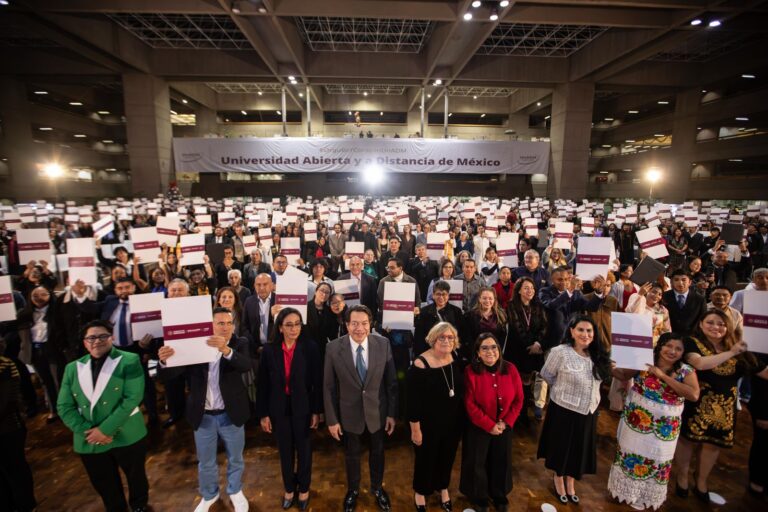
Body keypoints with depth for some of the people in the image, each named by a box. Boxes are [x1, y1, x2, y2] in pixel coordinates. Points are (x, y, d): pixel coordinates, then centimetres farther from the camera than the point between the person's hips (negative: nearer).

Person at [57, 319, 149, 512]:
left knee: (136, 477, 19)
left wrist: (105, 429, -20)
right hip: (90, 441, 3)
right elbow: (64, 407, 0)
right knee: (104, 486, 20)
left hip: (127, 437, -3)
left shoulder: (129, 361, -12)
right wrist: (88, 431, -12)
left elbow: (132, 398, -18)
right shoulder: (73, 368, 2)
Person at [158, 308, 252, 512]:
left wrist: (226, 349, -49)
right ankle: (209, 495, 49)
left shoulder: (240, 343, -12)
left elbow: (246, 365, -31)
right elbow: (169, 374, -14)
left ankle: (235, 491, 47)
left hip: (230, 414, 0)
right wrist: (164, 361, -37)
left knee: (235, 459, 20)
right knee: (205, 462, 22)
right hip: (203, 416, 1)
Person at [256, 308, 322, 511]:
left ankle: (304, 489, 40)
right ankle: (289, 489, 42)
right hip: (279, 408, 1)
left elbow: (317, 381, -9)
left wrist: (317, 410, -6)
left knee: (303, 449, 17)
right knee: (285, 450, 19)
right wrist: (263, 413, -1)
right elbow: (263, 384, -3)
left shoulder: (310, 347, -15)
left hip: (303, 407, -1)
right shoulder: (269, 350, -10)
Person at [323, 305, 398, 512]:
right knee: (352, 454, 23)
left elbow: (391, 381, -8)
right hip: (349, 413, -1)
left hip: (378, 411, 1)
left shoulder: (383, 344, -17)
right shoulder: (333, 348, -19)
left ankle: (377, 488, 53)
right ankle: (353, 490, 52)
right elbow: (329, 387, -10)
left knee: (377, 452, 24)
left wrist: (392, 413, -4)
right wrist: (331, 419, -6)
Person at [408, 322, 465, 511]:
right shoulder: (420, 364, -25)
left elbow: (462, 390, 4)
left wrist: (463, 418, 7)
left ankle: (443, 487, 53)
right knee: (426, 459, 19)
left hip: (453, 422, 5)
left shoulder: (456, 359, -8)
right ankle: (421, 492, 47)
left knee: (447, 457, 26)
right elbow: (413, 401, -20)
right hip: (429, 425, -5)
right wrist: (415, 429, -15)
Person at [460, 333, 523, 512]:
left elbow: (518, 399, -4)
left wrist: (506, 422, -11)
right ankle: (479, 498, 40)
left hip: (504, 427, 3)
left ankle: (499, 496, 45)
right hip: (479, 427, -3)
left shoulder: (510, 369, -10)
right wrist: (489, 425, -17)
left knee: (501, 462, 19)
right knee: (477, 463, 14)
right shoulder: (470, 372, -19)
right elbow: (470, 405, -17)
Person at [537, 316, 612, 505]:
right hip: (564, 411, -5)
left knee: (579, 449, 21)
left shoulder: (597, 355, -4)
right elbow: (547, 375, -9)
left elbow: (601, 378, 12)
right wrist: (563, 388, -3)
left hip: (588, 412, 5)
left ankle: (571, 482, 46)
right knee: (562, 447, 15)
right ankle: (559, 480, 43)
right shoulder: (560, 352, -21)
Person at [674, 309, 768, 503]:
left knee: (714, 442, 15)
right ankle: (682, 478, 28)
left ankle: (701, 484, 35)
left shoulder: (738, 348, 6)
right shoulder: (692, 343, -9)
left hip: (724, 405, 5)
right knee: (688, 438, 5)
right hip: (696, 402, -5)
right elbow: (700, 364, -27)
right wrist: (731, 353, -24)